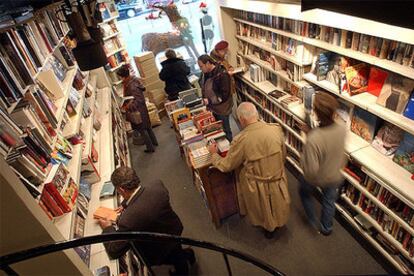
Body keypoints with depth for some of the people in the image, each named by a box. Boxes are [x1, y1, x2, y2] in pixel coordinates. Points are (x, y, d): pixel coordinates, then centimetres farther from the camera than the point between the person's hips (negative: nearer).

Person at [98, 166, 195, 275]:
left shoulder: (127, 219, -40)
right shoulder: (158, 185, -26)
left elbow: (114, 252, -24)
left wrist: (108, 228, -10)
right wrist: (126, 203, -5)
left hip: (159, 253, -5)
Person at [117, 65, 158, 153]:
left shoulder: (132, 86, -29)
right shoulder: (133, 79, -2)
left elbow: (139, 100, -30)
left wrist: (129, 106, -27)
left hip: (138, 110, -9)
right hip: (142, 108, 9)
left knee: (141, 129, 6)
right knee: (147, 126, 23)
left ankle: (150, 148, 19)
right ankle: (154, 142, 40)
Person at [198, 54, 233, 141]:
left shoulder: (222, 75, -26)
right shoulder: (206, 72, -2)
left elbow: (224, 94, -24)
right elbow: (203, 86, 14)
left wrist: (210, 101, -21)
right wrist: (204, 97, -5)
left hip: (222, 108, -7)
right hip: (212, 106, 7)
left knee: (225, 129, 9)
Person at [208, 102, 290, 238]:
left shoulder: (241, 140, -28)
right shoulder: (276, 129, -18)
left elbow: (226, 166, -13)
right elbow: (283, 155, 0)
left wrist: (213, 154, 5)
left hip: (258, 187, -2)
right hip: (278, 180, 3)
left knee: (262, 209, 28)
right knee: (276, 205, 32)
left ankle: (267, 227, 54)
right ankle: (276, 223, 58)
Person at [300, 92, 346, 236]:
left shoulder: (313, 139, -43)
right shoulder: (342, 129, -22)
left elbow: (311, 170, -35)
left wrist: (303, 158, -18)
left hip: (316, 178, -4)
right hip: (334, 176, 5)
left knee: (305, 193, 29)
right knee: (329, 201, 29)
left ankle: (313, 221, 48)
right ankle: (326, 228, 53)